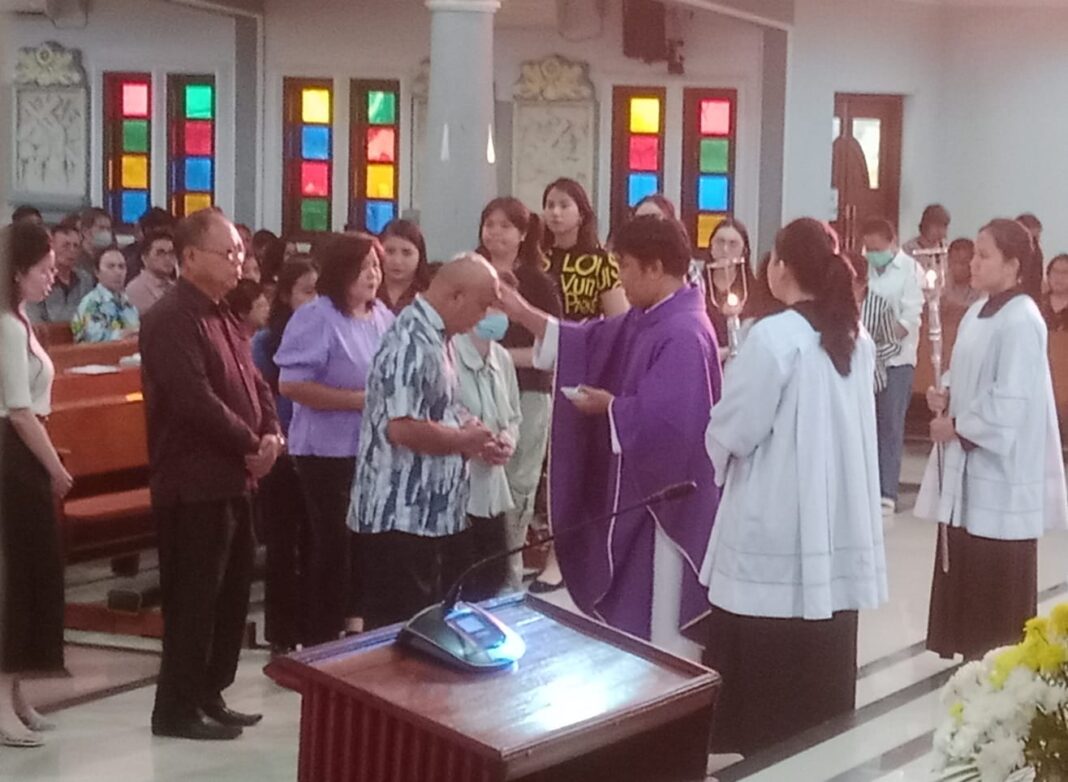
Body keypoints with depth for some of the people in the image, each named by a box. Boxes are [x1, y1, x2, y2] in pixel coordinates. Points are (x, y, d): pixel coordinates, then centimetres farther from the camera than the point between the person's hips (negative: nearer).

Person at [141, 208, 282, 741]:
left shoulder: (222, 316, 16)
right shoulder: (171, 319, -15)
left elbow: (253, 383, 17)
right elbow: (196, 400, -24)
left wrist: (271, 435, -2)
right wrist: (250, 446, -15)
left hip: (232, 478, 10)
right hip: (194, 483, -10)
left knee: (231, 593, 15)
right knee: (194, 597, -3)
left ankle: (209, 695, 26)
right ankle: (176, 708, 7)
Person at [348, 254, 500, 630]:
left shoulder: (434, 336, 13)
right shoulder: (411, 342, -20)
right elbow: (402, 428, -28)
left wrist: (469, 435, 6)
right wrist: (463, 440, -13)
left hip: (434, 513, 10)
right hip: (402, 517, -10)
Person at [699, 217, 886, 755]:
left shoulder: (773, 337, -16)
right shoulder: (857, 339, 6)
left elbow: (731, 433, -12)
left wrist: (720, 450, 8)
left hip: (777, 536, -7)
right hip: (840, 530, 7)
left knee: (763, 681, 2)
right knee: (822, 671, 13)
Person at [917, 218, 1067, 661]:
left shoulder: (1021, 321, -17)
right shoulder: (978, 312, 10)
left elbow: (1011, 401, -22)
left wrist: (957, 426, -13)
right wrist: (947, 397, 0)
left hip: (1002, 466, -9)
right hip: (967, 462, 9)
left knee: (998, 575, -1)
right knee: (964, 564, 13)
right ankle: (971, 649, 24)